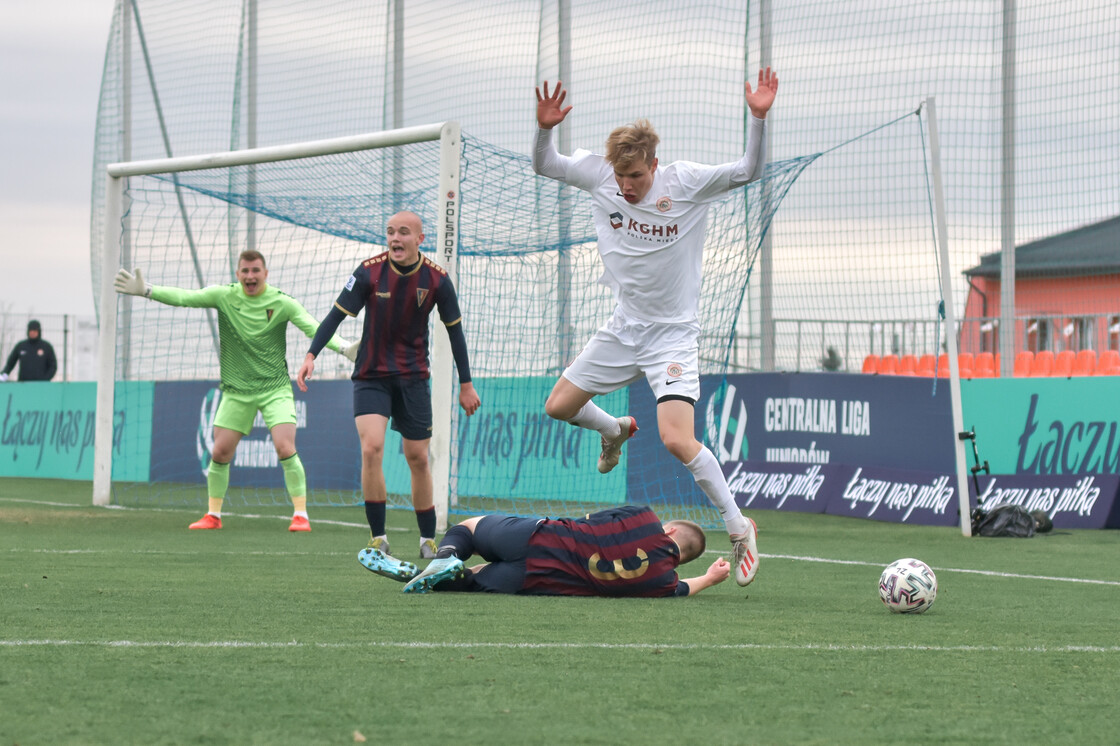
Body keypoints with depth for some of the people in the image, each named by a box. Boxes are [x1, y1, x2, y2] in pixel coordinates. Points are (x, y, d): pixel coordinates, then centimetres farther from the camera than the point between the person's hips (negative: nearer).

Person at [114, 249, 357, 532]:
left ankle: (301, 514, -9)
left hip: (275, 389, -3)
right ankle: (213, 515, 17)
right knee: (220, 453, 1)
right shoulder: (224, 296, -2)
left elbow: (313, 328, -15)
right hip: (236, 390, 3)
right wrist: (147, 290, -19)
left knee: (285, 448, -18)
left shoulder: (282, 303, -9)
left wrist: (344, 347, -31)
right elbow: (184, 297, -7)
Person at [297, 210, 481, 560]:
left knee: (418, 459, 4)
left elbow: (454, 330, 3)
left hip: (413, 377, 1)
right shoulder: (369, 272, -11)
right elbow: (337, 314, -11)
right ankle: (377, 538, -11)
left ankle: (428, 541, 18)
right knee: (371, 447, -19)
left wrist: (466, 384, 6)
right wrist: (311, 355, -24)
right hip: (371, 375, -1)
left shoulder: (436, 279, -7)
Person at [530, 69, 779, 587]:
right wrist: (545, 129, -20)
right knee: (558, 407, 9)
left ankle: (740, 528, -5)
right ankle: (615, 430, 43)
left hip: (673, 334, -5)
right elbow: (544, 166, 1)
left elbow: (748, 171, -20)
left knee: (678, 441, -20)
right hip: (623, 327, 5)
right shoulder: (599, 175, -6)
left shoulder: (686, 184, -16)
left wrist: (758, 118, -37)